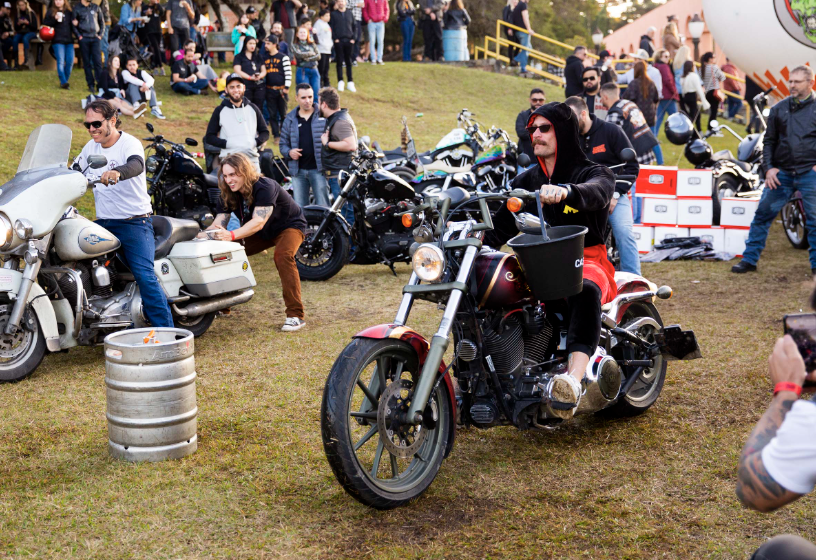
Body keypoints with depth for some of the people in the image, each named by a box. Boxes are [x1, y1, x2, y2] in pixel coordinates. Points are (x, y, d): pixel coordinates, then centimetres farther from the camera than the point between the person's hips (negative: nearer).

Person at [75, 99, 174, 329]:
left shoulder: (130, 143, -10)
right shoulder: (91, 147, 12)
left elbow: (136, 165, -33)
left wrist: (117, 172, -54)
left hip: (134, 221, -7)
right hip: (104, 222, 7)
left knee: (144, 274, -19)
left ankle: (165, 330, -18)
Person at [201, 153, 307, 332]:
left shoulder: (264, 187, -33)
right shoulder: (228, 195, -12)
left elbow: (259, 222, -44)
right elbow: (218, 225, -16)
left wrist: (231, 235, -57)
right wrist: (200, 235, -38)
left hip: (289, 225, -7)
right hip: (260, 233, 7)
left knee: (282, 256, -35)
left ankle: (296, 315, -31)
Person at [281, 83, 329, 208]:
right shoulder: (290, 119, 13)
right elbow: (283, 144, 16)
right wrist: (289, 152, -5)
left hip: (318, 169, -3)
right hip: (298, 170, 3)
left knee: (323, 207, -5)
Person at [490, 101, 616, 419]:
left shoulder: (593, 173, 3)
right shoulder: (525, 181, 19)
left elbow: (596, 193, -24)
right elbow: (501, 227, 13)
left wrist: (565, 191, -47)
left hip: (586, 261, -5)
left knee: (585, 292, -42)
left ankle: (574, 381, -58)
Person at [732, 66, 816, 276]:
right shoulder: (779, 109, 9)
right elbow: (769, 140, 12)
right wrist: (769, 167, 1)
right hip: (781, 173, 2)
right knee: (763, 215, 3)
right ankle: (749, 259, 12)